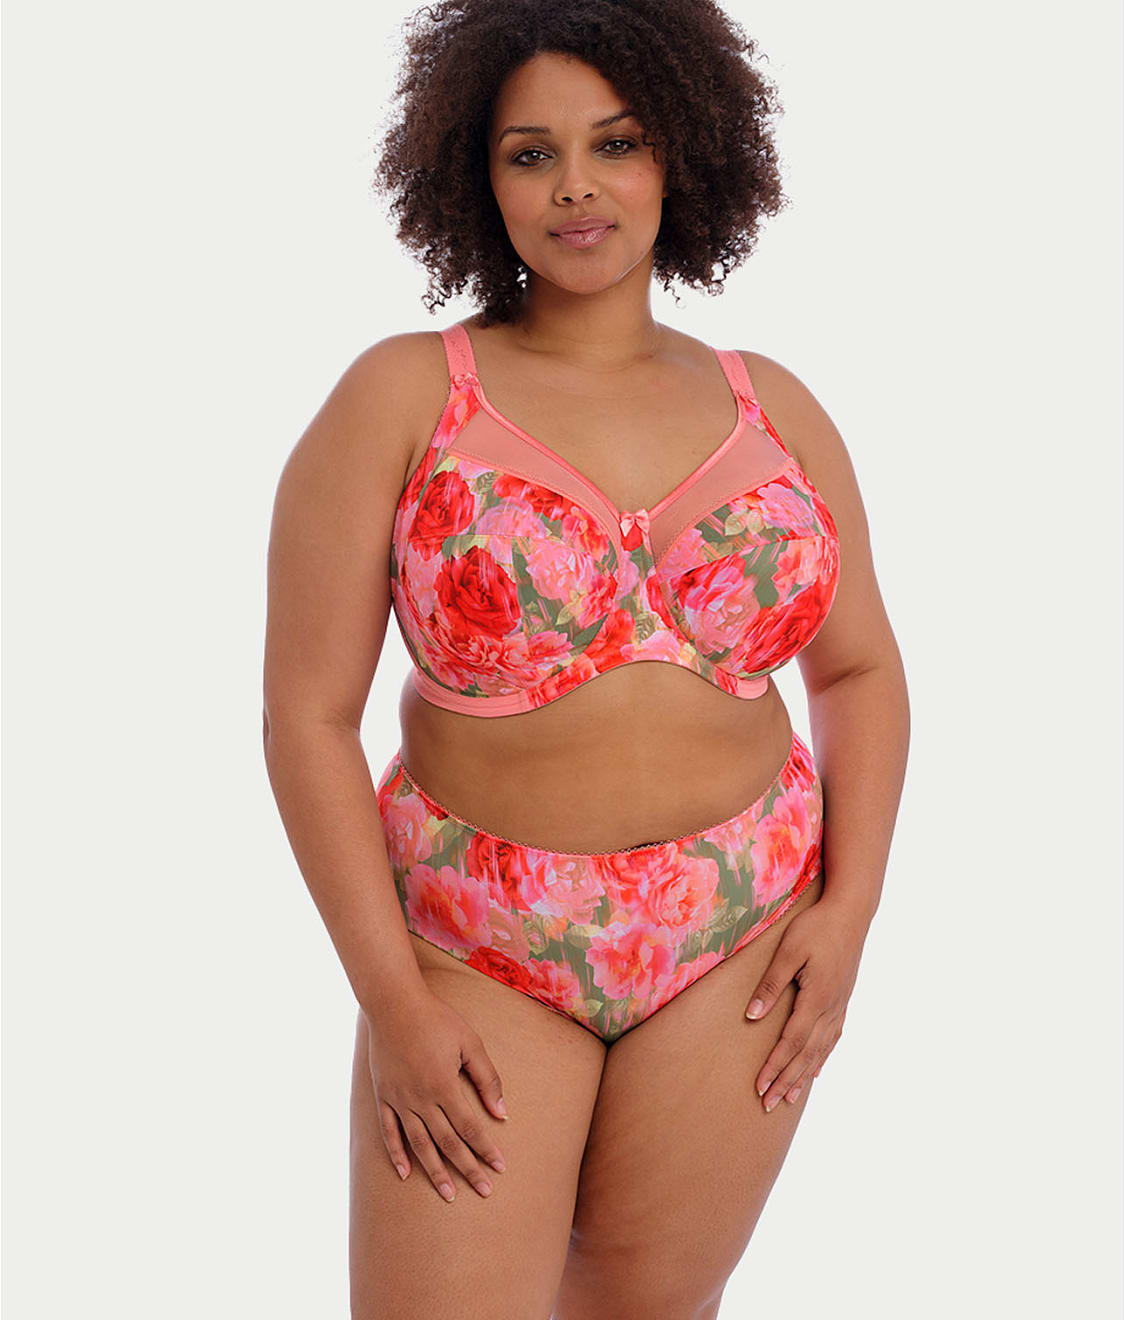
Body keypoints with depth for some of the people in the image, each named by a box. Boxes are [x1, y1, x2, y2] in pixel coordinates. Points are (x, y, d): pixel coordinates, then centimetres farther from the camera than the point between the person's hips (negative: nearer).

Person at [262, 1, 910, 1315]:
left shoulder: (772, 409, 2)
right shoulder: (399, 397, -8)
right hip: (476, 948, -2)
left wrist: (850, 909, -2)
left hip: (738, 943, 3)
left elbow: (861, 672, 11)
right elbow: (307, 712, -9)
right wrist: (393, 1001, -12)